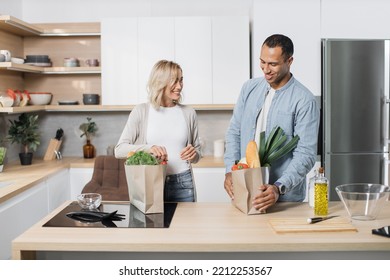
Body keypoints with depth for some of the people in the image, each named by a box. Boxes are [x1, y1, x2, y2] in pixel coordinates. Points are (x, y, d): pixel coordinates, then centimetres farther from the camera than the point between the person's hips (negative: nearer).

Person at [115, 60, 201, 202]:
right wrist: (148, 148, -22)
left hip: (182, 185, 2)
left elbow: (197, 152, 15)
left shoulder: (188, 113, 6)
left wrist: (193, 155, -9)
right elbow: (119, 150, -6)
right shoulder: (141, 111, -1)